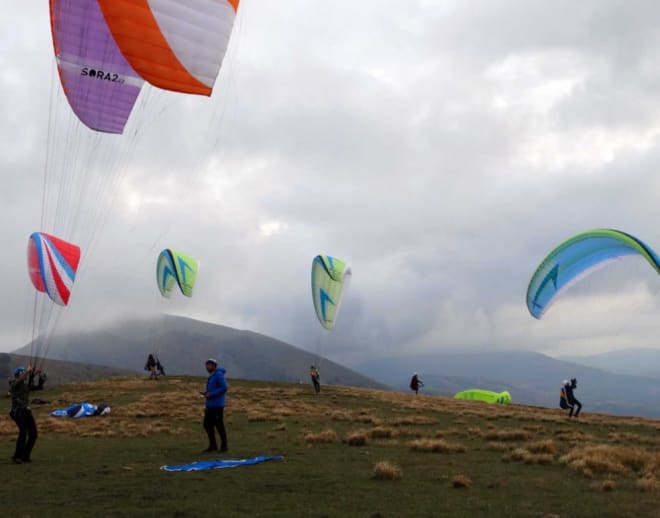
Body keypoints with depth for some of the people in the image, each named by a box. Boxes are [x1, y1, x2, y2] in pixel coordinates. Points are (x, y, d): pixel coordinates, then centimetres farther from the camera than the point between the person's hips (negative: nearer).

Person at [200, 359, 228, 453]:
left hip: (217, 405, -9)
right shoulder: (212, 376, 17)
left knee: (219, 425, -2)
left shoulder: (218, 375, -12)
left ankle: (224, 446, 8)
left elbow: (224, 388, -20)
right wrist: (206, 393, 8)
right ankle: (212, 446, 16)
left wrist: (211, 394, -19)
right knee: (207, 424, 8)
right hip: (210, 405, 9)